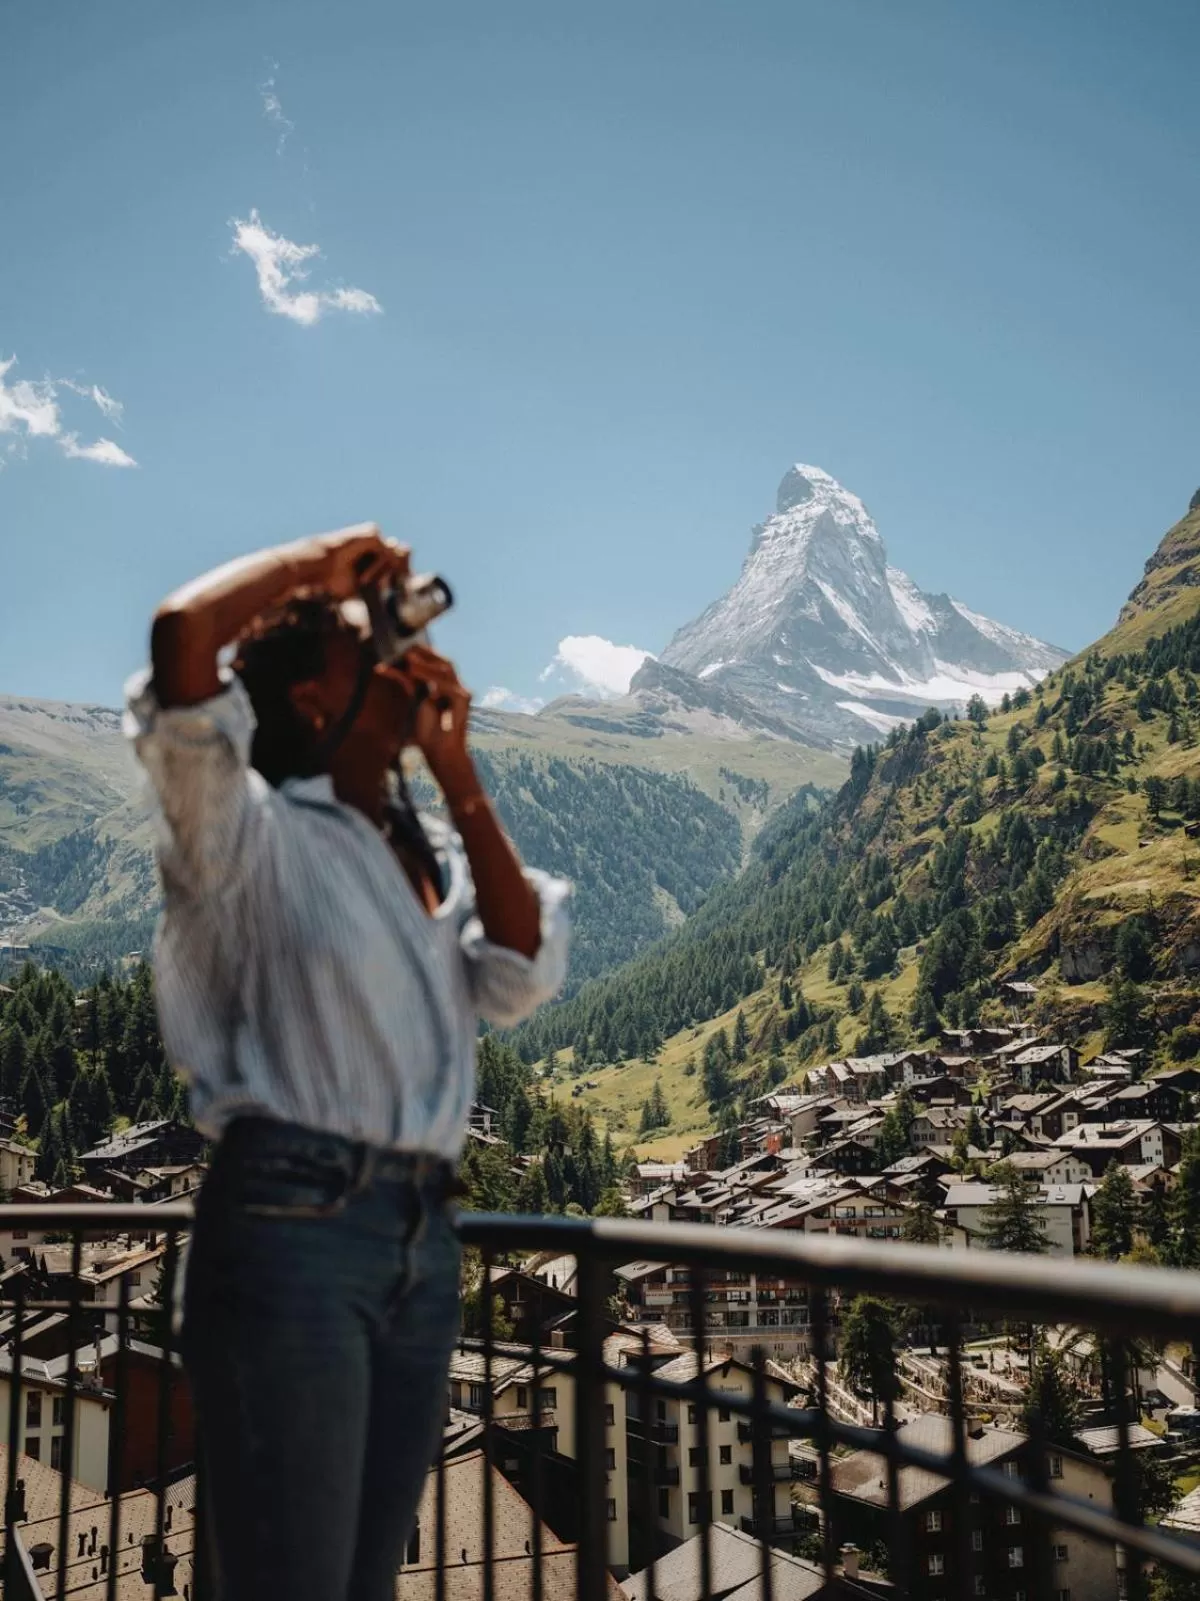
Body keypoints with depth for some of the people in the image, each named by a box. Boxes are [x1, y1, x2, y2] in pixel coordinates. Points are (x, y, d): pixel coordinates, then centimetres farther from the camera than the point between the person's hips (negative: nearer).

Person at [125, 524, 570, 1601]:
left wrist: (458, 775, 4)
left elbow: (521, 980, 2)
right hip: (291, 1225, -7)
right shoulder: (254, 831, -5)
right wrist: (321, 559, -3)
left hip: (425, 1236, 7)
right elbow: (183, 634, -21)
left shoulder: (435, 851, 16)